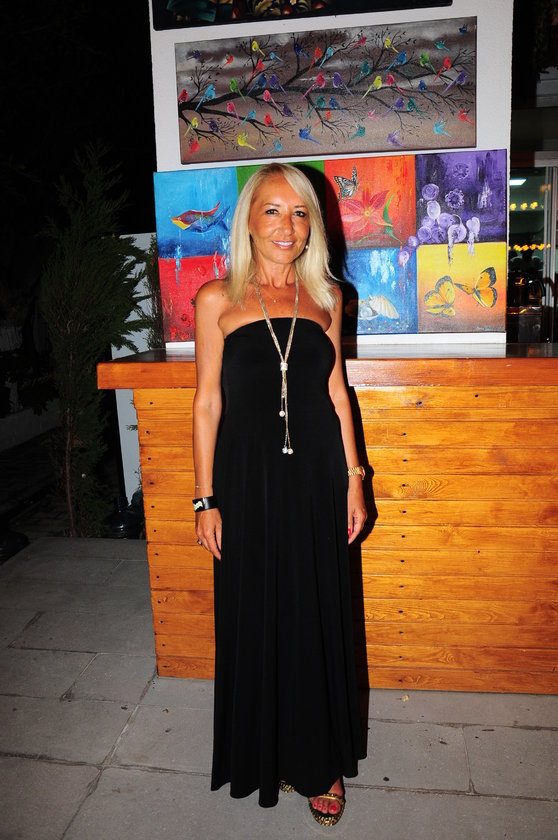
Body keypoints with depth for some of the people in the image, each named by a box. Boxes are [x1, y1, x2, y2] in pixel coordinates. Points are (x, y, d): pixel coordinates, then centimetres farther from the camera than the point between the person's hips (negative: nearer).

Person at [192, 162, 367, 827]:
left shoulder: (325, 297, 5)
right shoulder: (218, 299, -3)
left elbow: (336, 394, 9)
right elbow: (207, 403, -2)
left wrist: (353, 481, 6)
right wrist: (206, 499, -3)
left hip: (316, 477, 2)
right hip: (249, 479, -2)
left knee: (318, 617, 12)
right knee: (256, 618, 12)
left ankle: (321, 760, 35)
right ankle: (267, 755, 37)